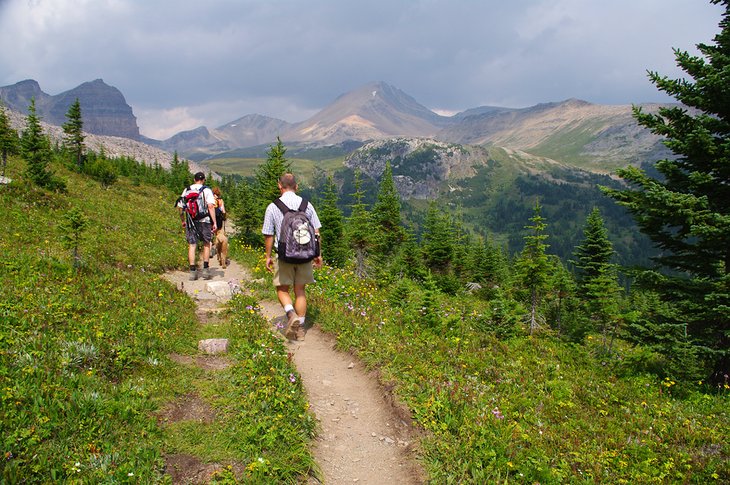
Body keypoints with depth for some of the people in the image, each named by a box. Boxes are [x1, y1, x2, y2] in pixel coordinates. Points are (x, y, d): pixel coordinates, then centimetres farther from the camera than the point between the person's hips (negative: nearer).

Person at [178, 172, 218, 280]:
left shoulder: (186, 191, 8)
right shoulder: (206, 190, -3)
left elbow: (180, 207, 10)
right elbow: (211, 206, -13)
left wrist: (183, 221, 23)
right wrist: (214, 222, -11)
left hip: (190, 221, 2)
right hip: (204, 221, -2)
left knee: (192, 246, 5)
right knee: (206, 245, 13)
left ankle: (193, 271, 1)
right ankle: (206, 269, 10)